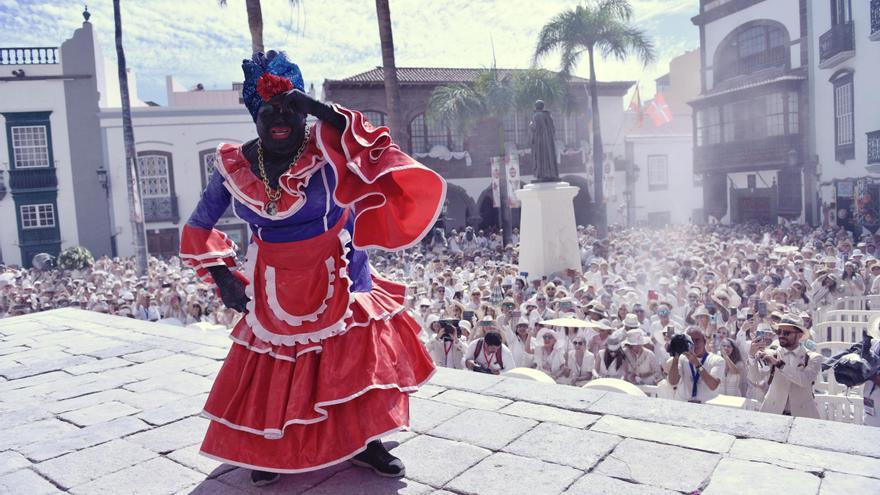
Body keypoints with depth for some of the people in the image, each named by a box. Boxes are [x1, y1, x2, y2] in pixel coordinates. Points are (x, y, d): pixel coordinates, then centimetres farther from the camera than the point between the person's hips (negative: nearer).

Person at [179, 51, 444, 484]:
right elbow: (197, 229, 8)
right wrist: (222, 276, -2)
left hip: (338, 281, -1)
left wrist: (319, 108, -31)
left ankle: (362, 441, 25)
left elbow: (377, 155, -31)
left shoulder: (325, 149, -10)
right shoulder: (234, 166, -4)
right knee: (272, 371, 8)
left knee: (356, 358, 3)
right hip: (275, 289, 1)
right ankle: (269, 448, 33)